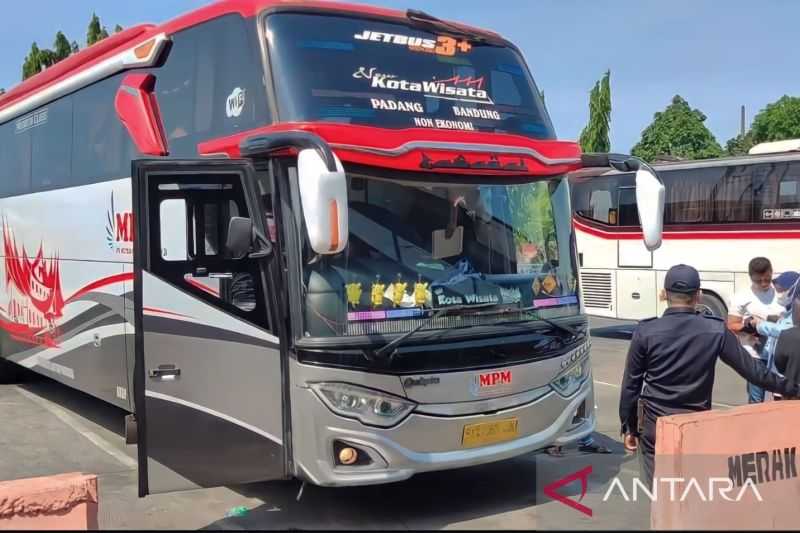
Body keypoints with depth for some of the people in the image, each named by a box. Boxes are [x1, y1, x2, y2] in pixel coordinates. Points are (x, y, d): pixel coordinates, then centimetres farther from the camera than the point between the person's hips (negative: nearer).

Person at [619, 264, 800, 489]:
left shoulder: (646, 332, -8)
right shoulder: (716, 331, -6)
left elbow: (630, 385, -2)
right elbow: (753, 370, 0)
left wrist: (628, 427, 8)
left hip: (654, 427, -1)